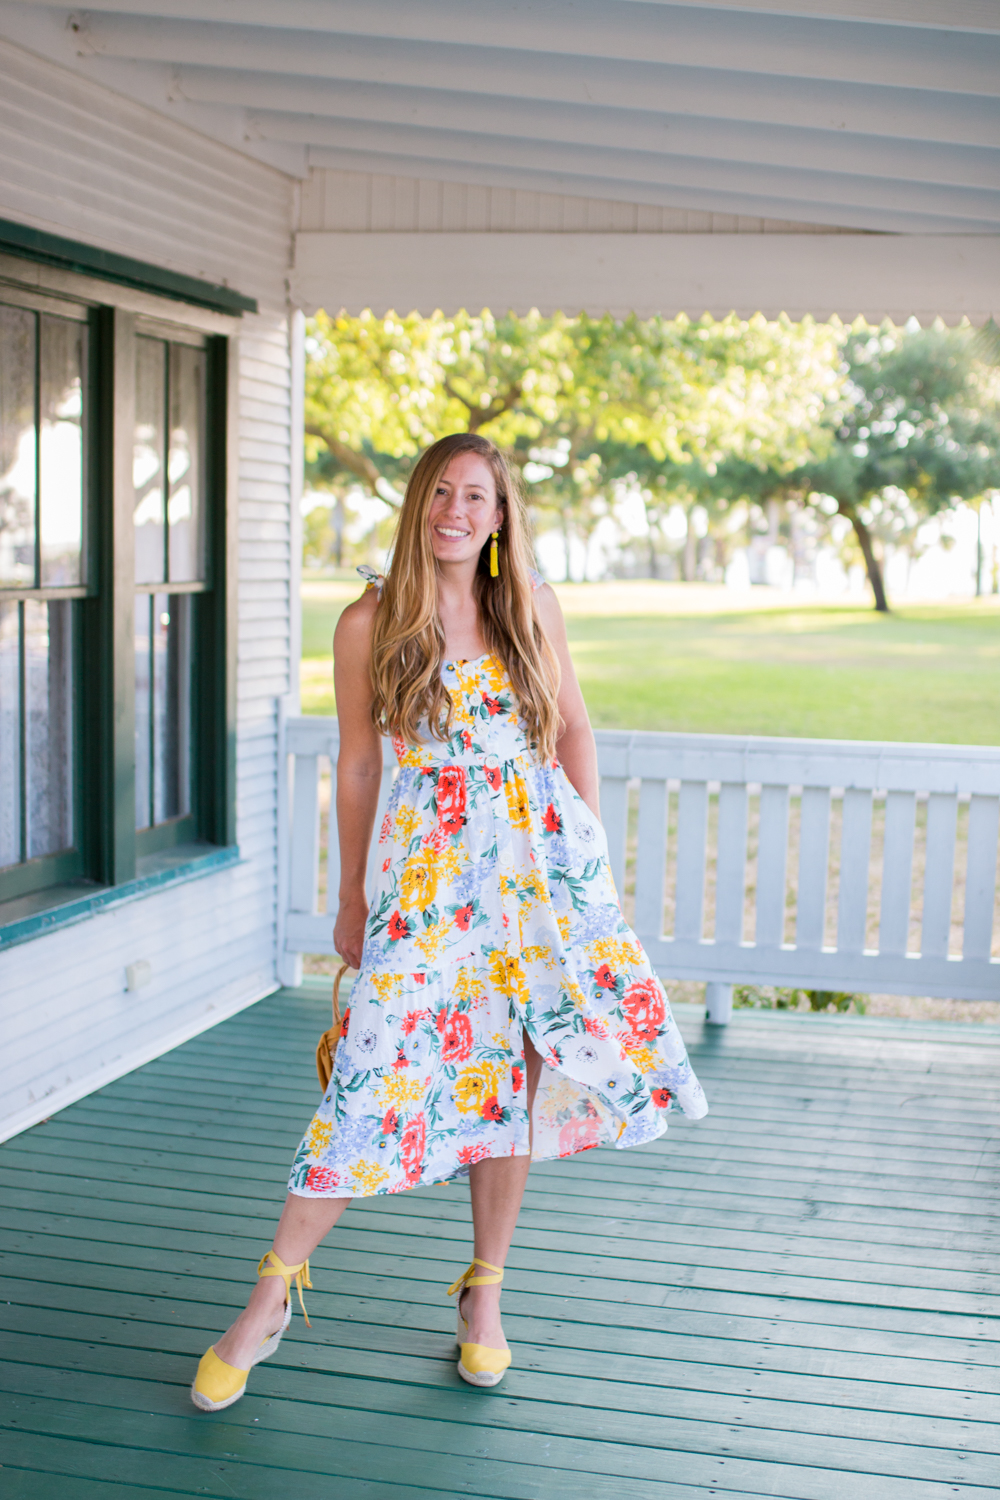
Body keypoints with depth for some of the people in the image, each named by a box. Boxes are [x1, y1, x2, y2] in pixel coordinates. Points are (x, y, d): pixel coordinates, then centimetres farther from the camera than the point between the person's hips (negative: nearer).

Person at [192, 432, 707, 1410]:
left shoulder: (530, 606, 5)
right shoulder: (369, 623, 0)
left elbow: (574, 729, 12)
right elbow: (357, 763, 5)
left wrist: (584, 848, 6)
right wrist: (351, 897, 9)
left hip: (543, 856, 3)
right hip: (428, 865, -2)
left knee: (516, 1070, 6)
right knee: (382, 1068, -8)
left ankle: (484, 1290, 23)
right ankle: (271, 1297, 6)